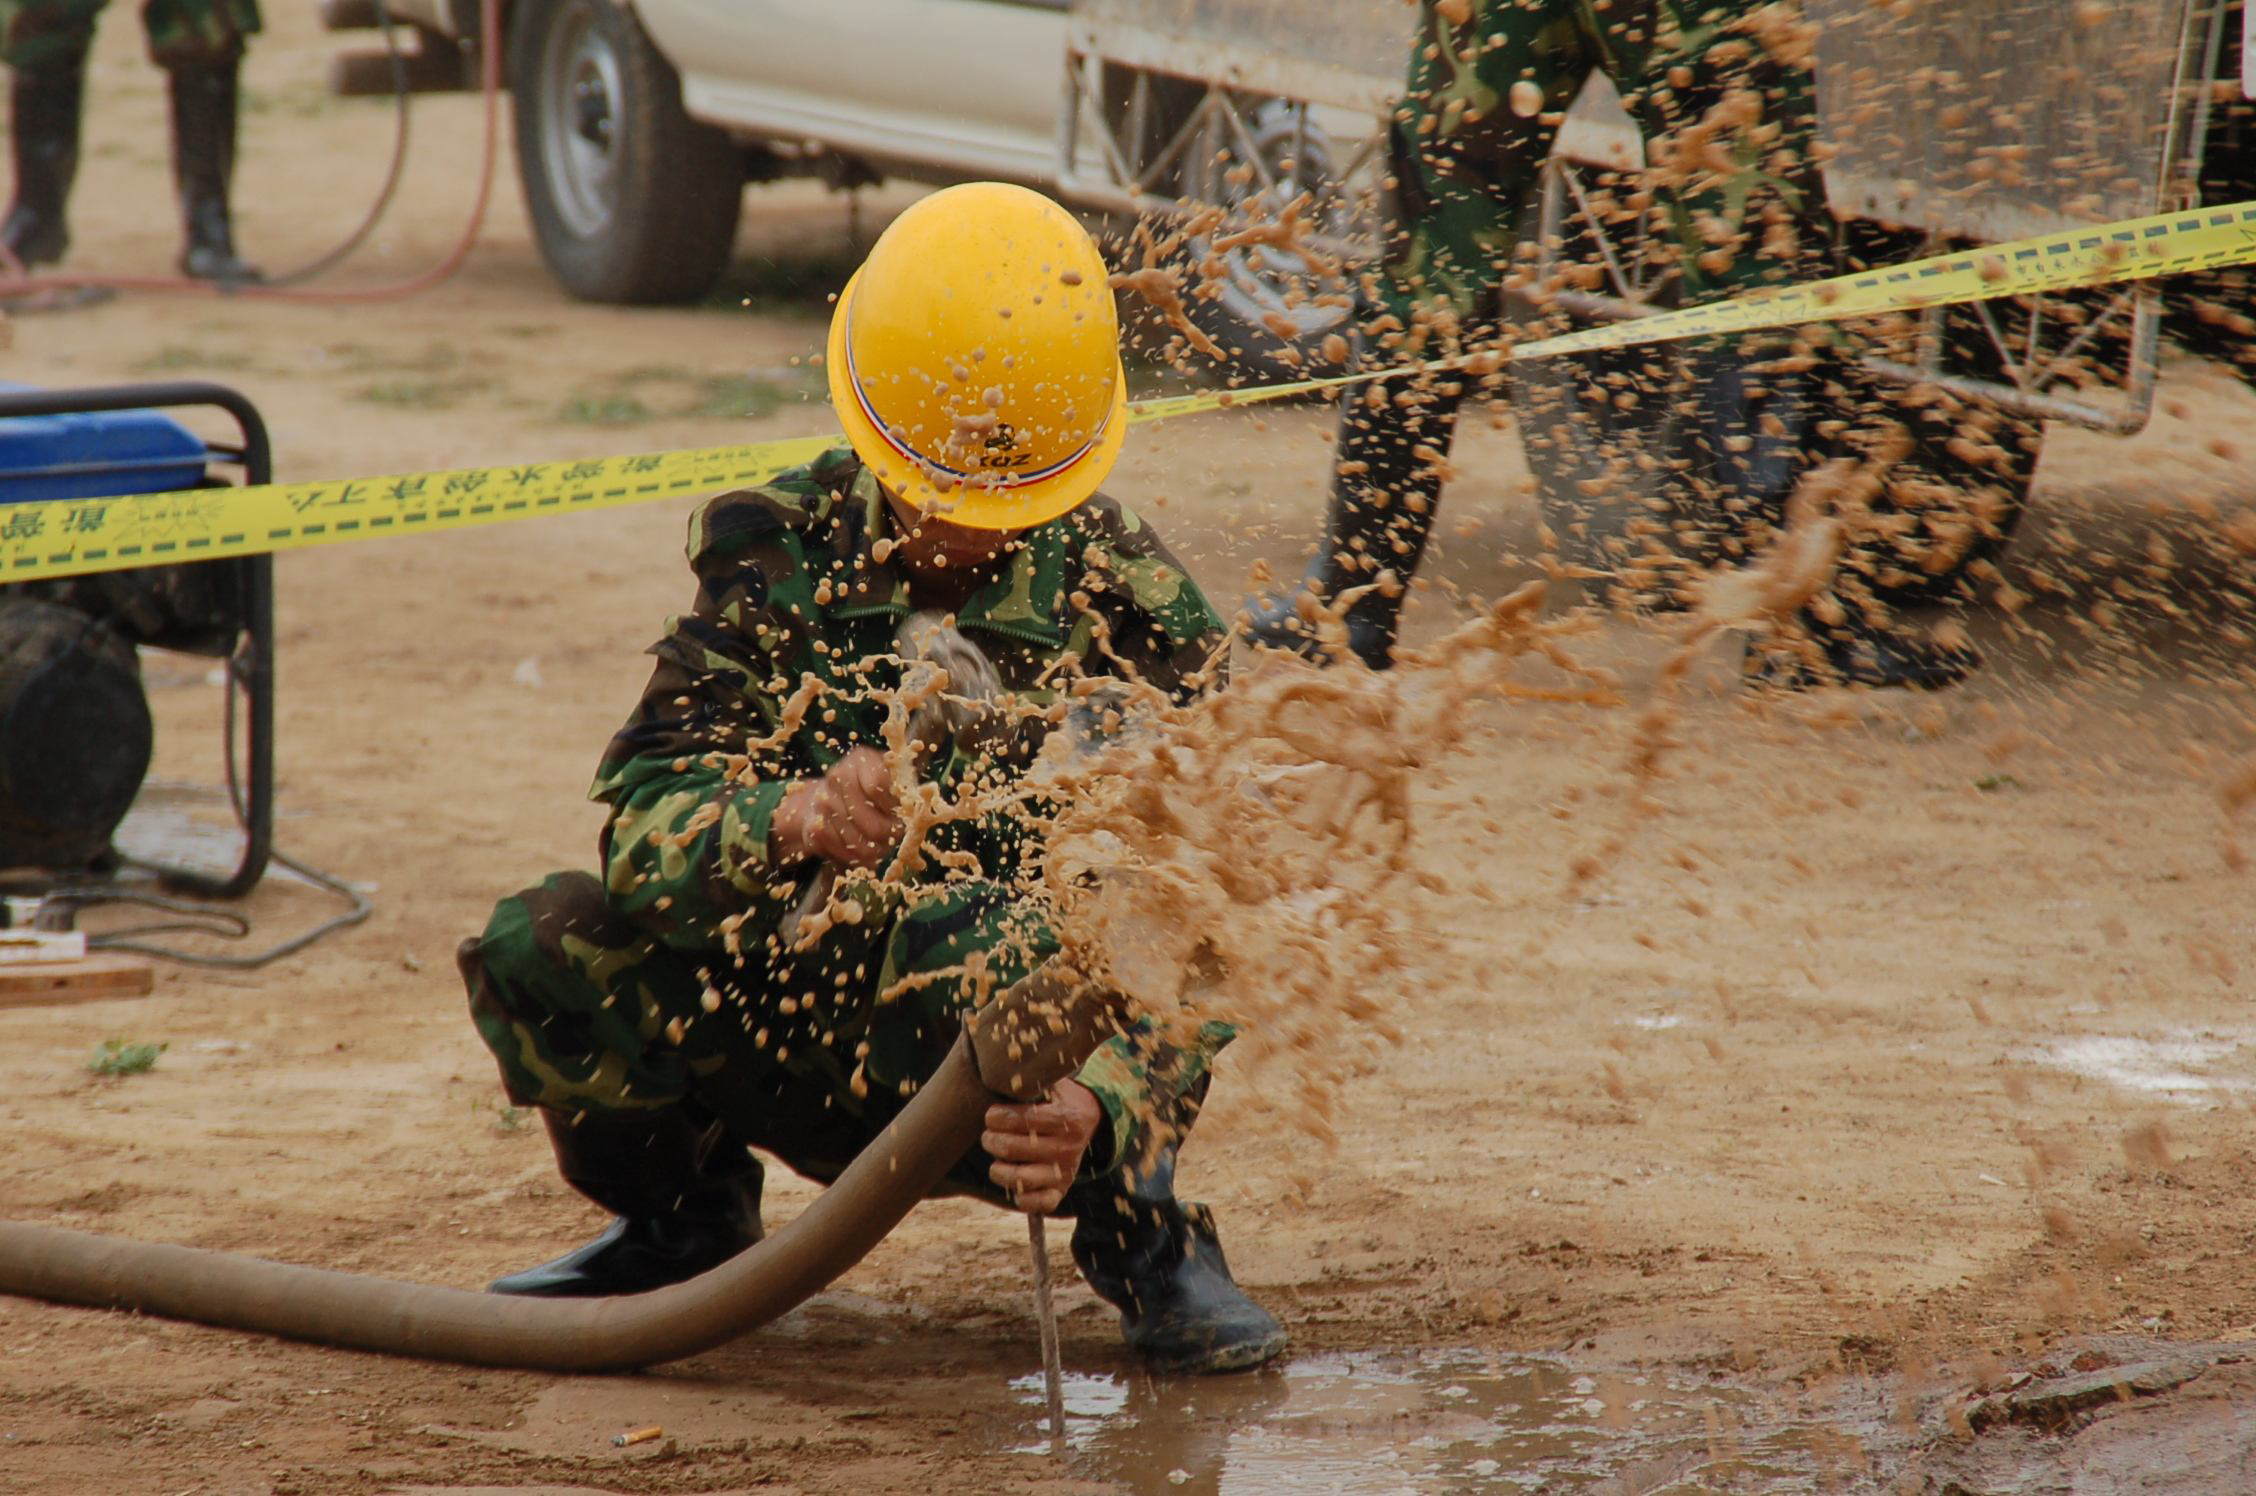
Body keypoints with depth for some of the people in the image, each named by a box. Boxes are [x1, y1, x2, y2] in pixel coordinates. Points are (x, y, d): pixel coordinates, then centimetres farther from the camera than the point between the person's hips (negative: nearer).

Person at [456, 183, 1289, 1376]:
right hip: (788, 1022, 4)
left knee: (964, 932, -39)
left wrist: (1101, 1106, -45)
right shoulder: (779, 554, -7)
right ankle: (684, 1214, 11)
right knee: (546, 952, -23)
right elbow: (645, 806, -19)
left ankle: (1138, 1229, -9)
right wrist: (786, 820, -43)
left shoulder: (1130, 611, -16)